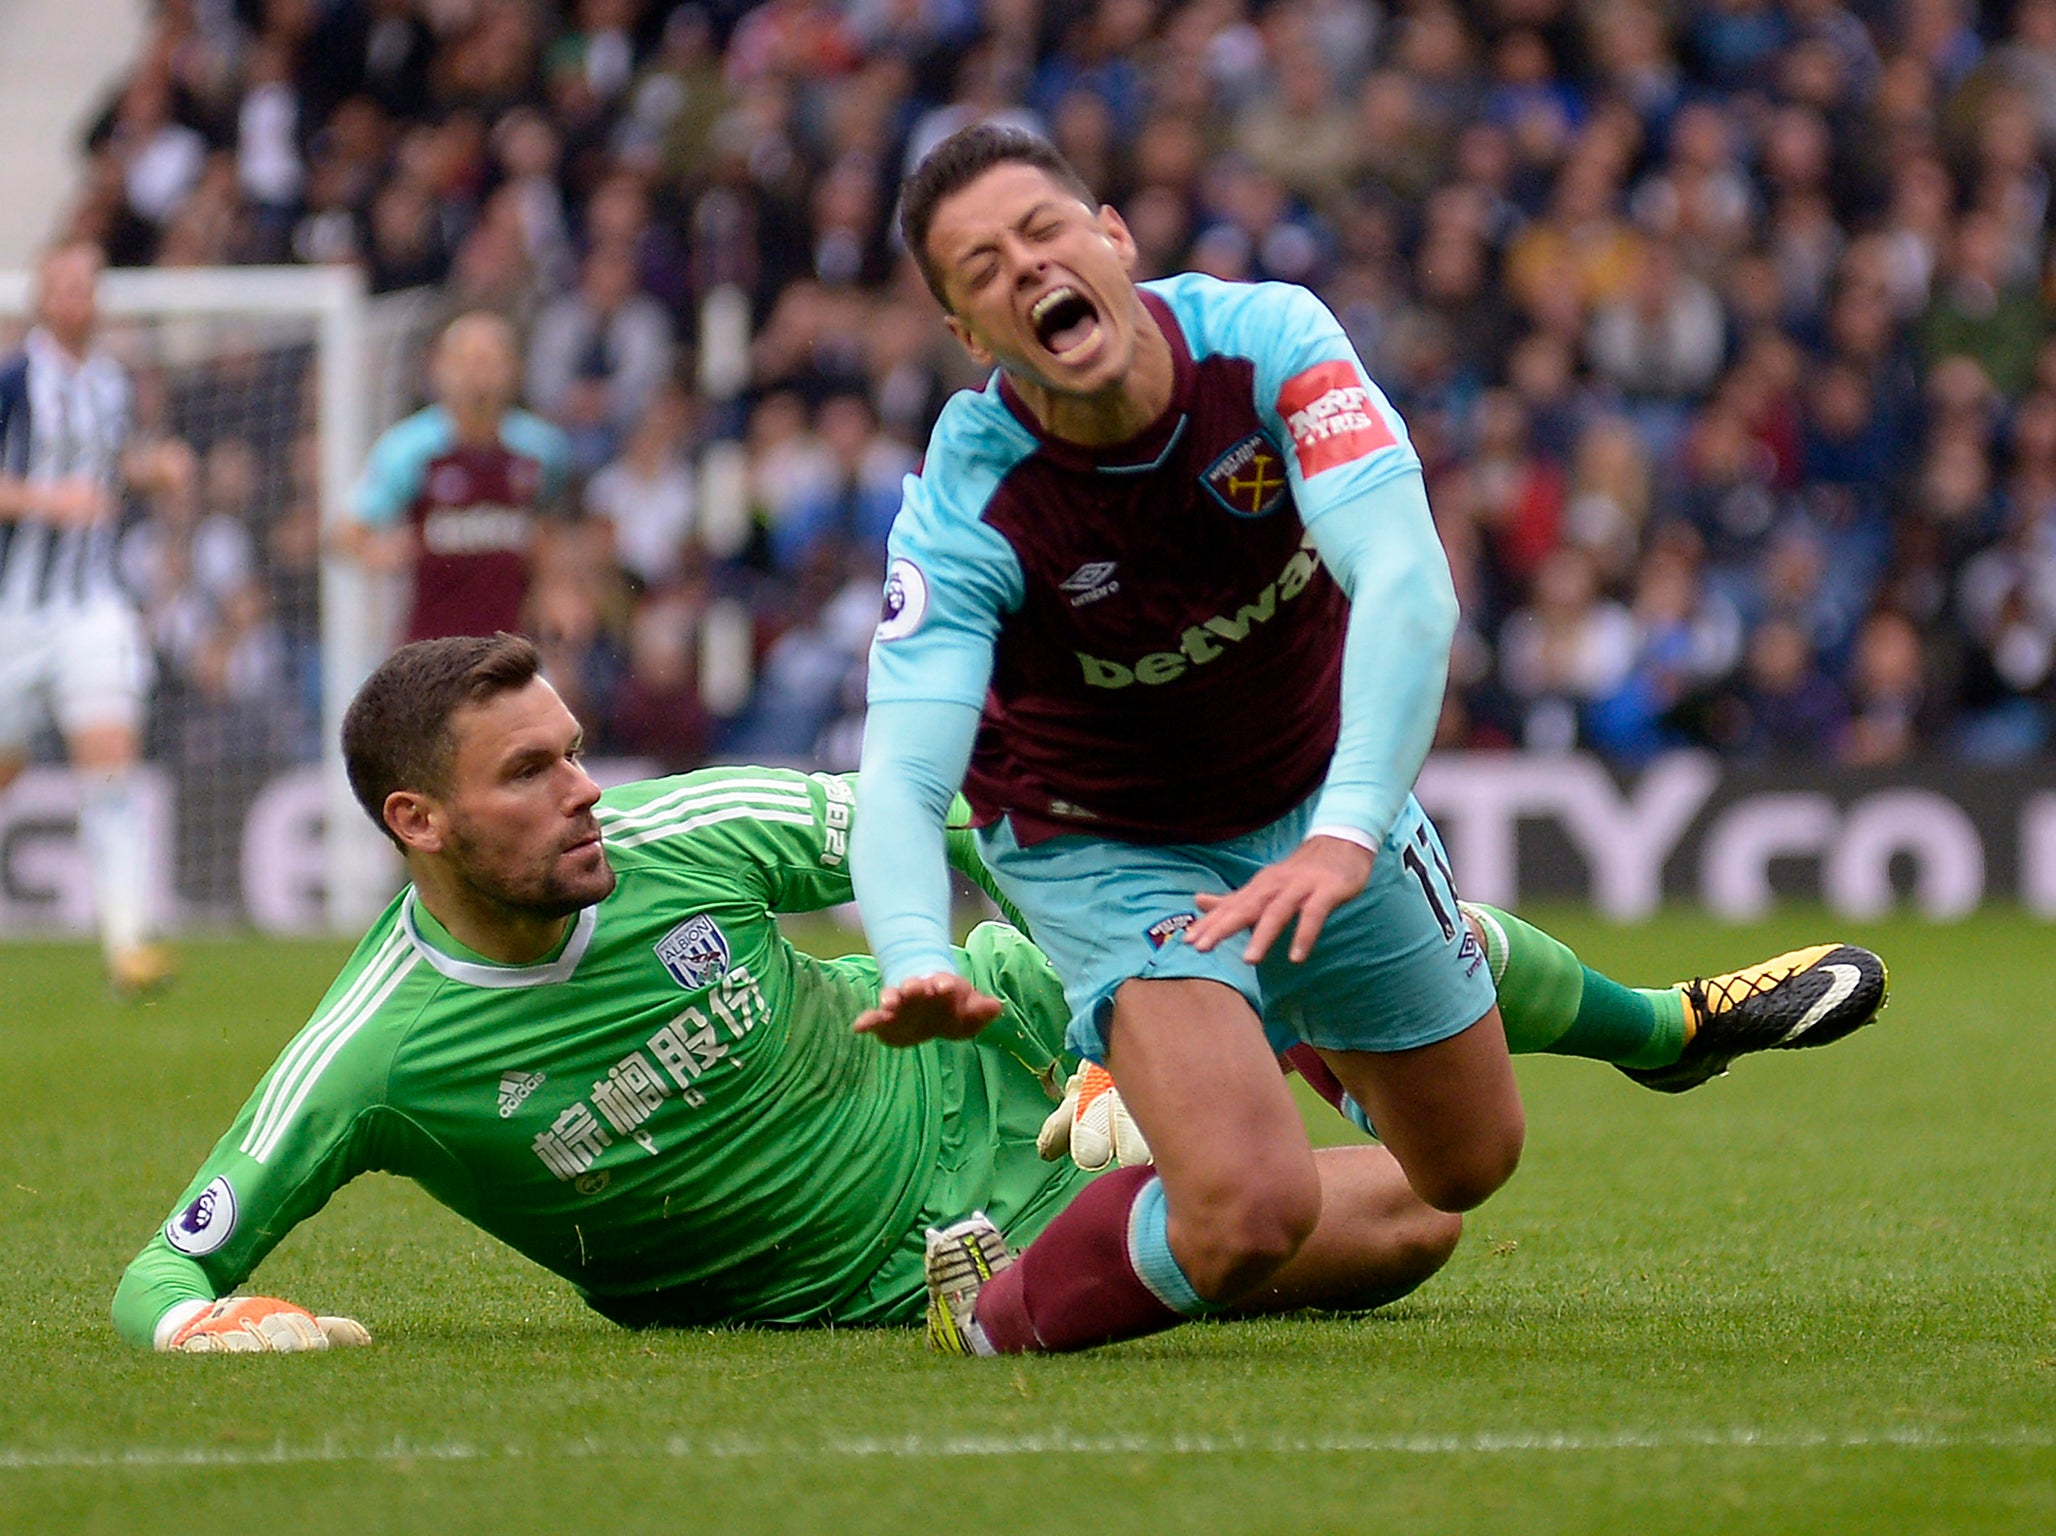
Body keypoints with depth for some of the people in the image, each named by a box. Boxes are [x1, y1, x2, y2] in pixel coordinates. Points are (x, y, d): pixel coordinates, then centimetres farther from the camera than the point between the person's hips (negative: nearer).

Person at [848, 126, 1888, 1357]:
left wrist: (1344, 836, -53)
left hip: (1324, 793, 3)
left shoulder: (1269, 337, -28)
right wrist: (919, 967, -62)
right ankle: (994, 1313, -1)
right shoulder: (964, 513, -32)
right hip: (1108, 848, -3)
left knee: (1470, 1162, 23)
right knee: (1248, 1212, -27)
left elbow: (1408, 587, -39)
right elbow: (900, 777, -41)